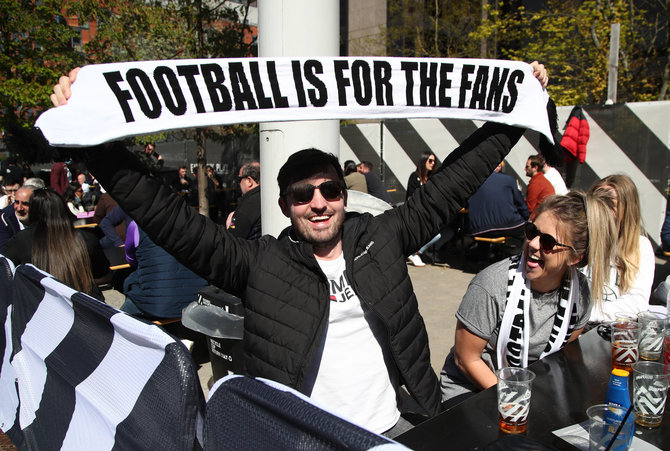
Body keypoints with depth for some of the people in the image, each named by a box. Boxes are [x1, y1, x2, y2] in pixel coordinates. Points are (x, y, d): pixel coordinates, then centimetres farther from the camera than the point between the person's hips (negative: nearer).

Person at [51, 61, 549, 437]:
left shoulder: (382, 239, 2)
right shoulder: (260, 264, -5)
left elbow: (450, 183, 5)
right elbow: (165, 215, -9)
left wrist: (519, 108, 7)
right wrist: (92, 133, -16)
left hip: (392, 428, 2)